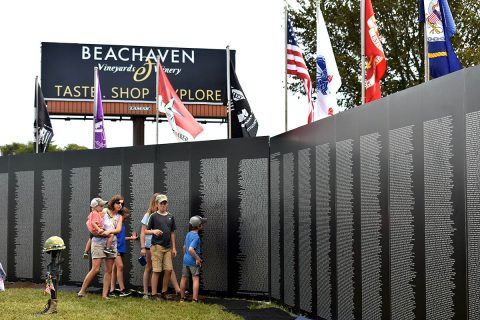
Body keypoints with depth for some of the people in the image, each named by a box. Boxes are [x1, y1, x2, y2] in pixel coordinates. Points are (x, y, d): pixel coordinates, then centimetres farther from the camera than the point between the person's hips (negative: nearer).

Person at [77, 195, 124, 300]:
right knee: (95, 269, -11)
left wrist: (109, 231, -18)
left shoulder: (119, 217, 12)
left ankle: (105, 294, 9)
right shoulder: (104, 212, 1)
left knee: (109, 270, 3)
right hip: (99, 243, -5)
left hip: (112, 243, 5)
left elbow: (119, 229, -2)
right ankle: (82, 291, 0)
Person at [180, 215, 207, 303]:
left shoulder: (188, 234, 9)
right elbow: (191, 249, -28)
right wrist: (197, 258, -20)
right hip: (193, 261, -8)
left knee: (184, 278, 13)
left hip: (186, 260, 8)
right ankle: (195, 299, -6)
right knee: (196, 279, -2)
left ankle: (182, 298, 23)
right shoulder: (196, 237, -18)